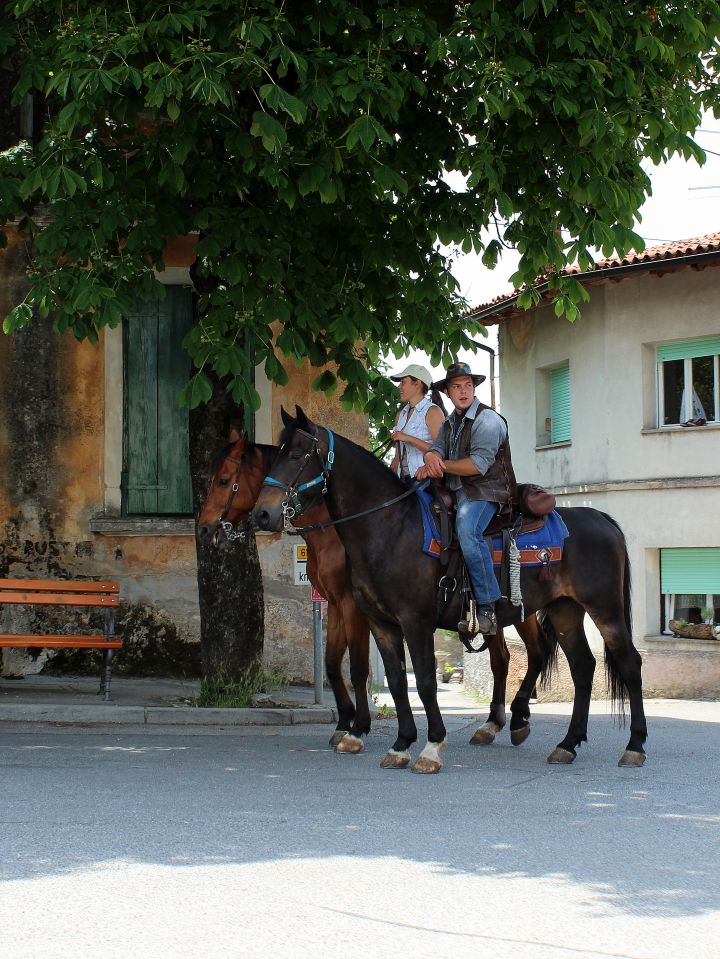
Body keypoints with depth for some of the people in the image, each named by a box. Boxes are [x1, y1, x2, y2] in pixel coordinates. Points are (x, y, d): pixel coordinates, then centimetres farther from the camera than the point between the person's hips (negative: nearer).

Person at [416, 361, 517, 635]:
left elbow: (479, 464, -15)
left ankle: (487, 606, -35)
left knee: (467, 530, -34)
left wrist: (442, 465, -12)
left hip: (483, 491, -9)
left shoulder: (487, 419, -7)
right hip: (455, 491, 9)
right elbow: (436, 449, 8)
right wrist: (432, 458, -17)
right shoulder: (450, 423, 20)